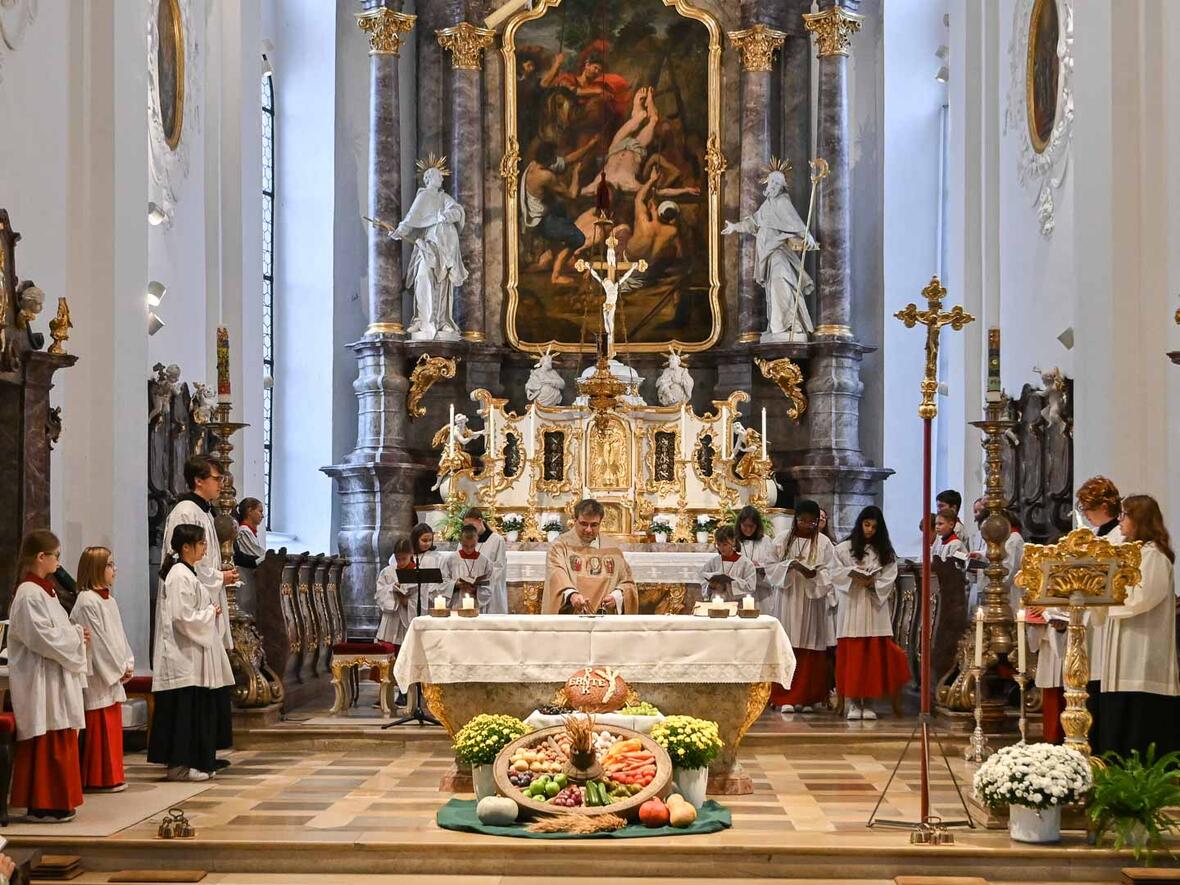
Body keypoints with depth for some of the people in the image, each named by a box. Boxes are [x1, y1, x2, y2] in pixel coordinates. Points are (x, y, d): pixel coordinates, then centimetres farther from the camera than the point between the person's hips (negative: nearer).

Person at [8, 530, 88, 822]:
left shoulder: (43, 590, 15)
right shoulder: (29, 594, -15)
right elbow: (41, 638, -21)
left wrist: (77, 634, 4)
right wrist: (77, 635, -10)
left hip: (55, 679, 10)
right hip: (41, 680, -10)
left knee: (58, 743, 12)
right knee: (47, 744, -5)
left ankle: (55, 802, 18)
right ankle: (44, 806, 0)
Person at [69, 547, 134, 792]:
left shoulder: (109, 601, 14)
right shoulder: (87, 602, -15)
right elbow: (98, 641, -17)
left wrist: (128, 664, 5)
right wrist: (119, 668, -12)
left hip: (113, 676, 9)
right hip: (97, 677, -9)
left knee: (112, 727, 12)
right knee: (99, 728, -4)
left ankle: (110, 777, 19)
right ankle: (98, 779, 3)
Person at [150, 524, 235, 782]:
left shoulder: (188, 574, 15)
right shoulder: (180, 577, -16)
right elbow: (184, 618, -22)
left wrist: (213, 611, 9)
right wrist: (211, 612, -9)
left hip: (193, 656, 10)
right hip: (184, 657, -10)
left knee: (198, 710, 12)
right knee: (185, 710, -5)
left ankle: (196, 763, 17)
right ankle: (179, 765, 0)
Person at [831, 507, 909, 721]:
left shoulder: (885, 552, 11)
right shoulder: (844, 549, 6)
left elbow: (889, 579, 4)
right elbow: (835, 574, 0)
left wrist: (874, 583, -11)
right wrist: (852, 573, -14)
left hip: (876, 606, 2)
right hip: (852, 606, -2)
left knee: (874, 655, -2)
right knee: (852, 656, -4)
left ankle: (868, 703, 2)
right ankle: (852, 703, -2)